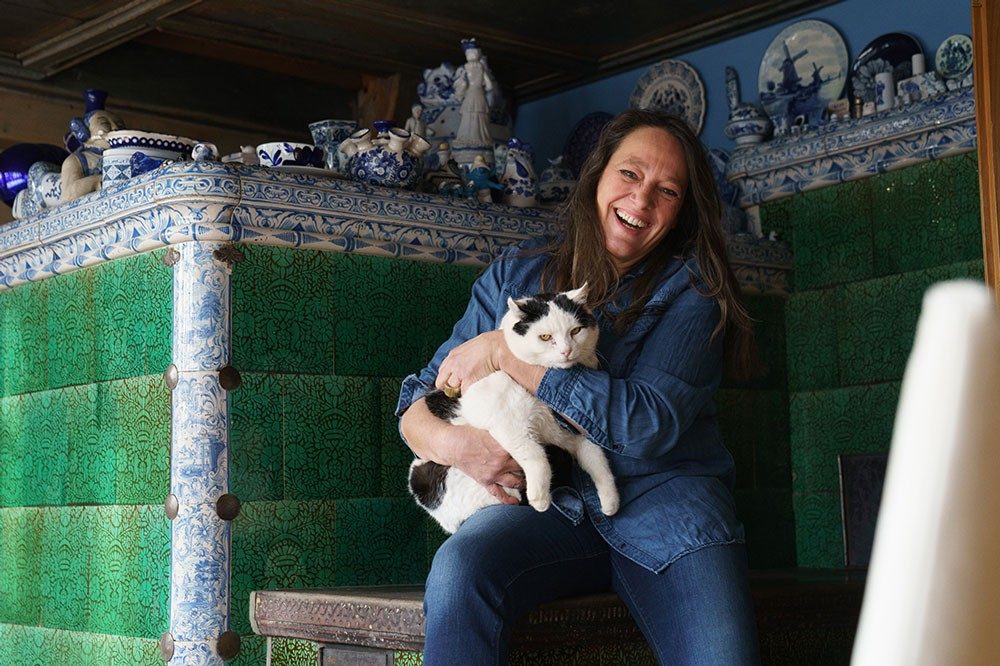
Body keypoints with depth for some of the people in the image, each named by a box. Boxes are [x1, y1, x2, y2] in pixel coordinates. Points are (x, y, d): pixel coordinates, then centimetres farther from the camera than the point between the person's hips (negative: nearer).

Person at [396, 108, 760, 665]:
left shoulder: (690, 286, 3)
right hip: (553, 505, 2)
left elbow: (652, 423, -13)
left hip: (662, 497, -1)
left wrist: (506, 354, -12)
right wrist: (447, 442, -14)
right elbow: (419, 396, 11)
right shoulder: (518, 274, 11)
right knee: (460, 568, -31)